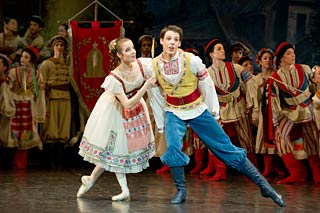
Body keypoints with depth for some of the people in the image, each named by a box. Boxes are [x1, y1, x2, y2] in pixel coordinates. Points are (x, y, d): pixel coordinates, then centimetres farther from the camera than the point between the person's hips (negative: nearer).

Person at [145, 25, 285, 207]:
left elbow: (207, 86, -6)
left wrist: (214, 111, 0)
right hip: (174, 112, 2)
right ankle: (181, 191, -5)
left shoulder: (192, 60, -17)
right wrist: (160, 122, 8)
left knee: (226, 147, 0)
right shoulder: (153, 67, -9)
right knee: (172, 148, -23)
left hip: (198, 110, -1)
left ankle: (263, 184, 3)